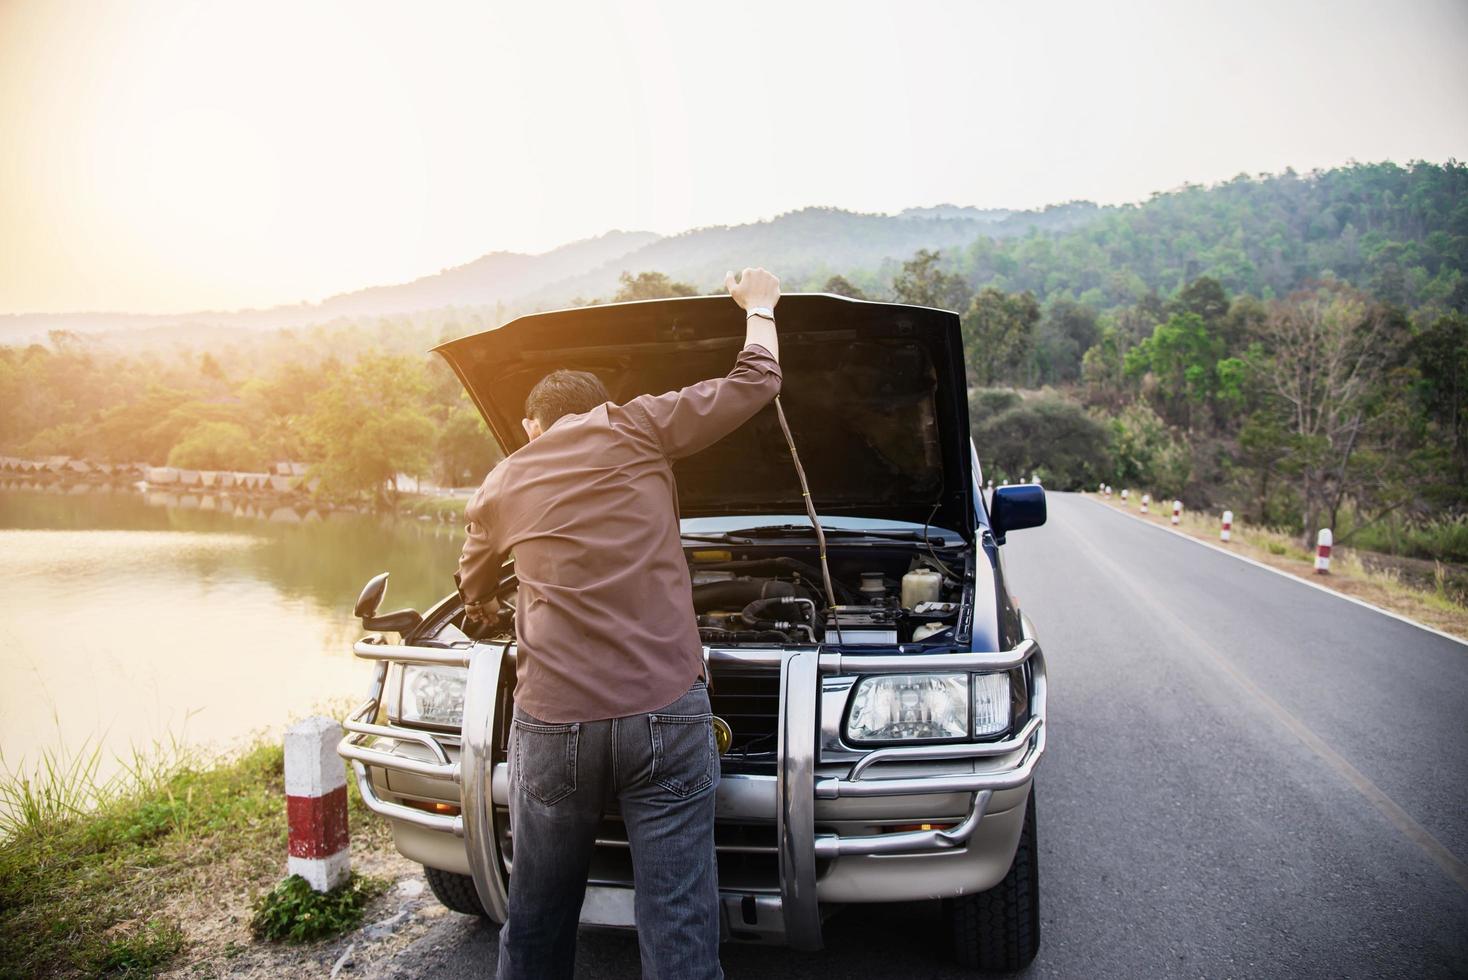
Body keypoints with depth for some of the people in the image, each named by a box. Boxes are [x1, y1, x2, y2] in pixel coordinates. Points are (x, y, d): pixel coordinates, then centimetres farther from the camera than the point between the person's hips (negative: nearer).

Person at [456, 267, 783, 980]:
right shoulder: (632, 427, 5)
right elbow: (757, 383, 7)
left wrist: (485, 614, 58)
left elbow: (474, 585, 34)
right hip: (665, 715, -2)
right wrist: (759, 304, 26)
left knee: (536, 922, 20)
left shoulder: (499, 487, 15)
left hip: (549, 725, 3)